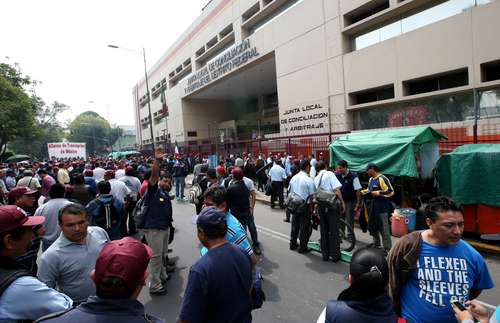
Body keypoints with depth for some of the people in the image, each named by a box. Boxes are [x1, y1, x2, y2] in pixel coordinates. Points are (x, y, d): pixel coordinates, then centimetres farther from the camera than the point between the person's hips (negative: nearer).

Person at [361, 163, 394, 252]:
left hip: (382, 207, -9)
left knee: (384, 228, -4)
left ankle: (388, 248, 5)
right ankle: (376, 243, 36)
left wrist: (378, 193, -20)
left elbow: (390, 192, -22)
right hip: (373, 205, 9)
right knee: (372, 225, 18)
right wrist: (361, 192, 8)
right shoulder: (371, 179, 11)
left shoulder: (382, 179, -18)